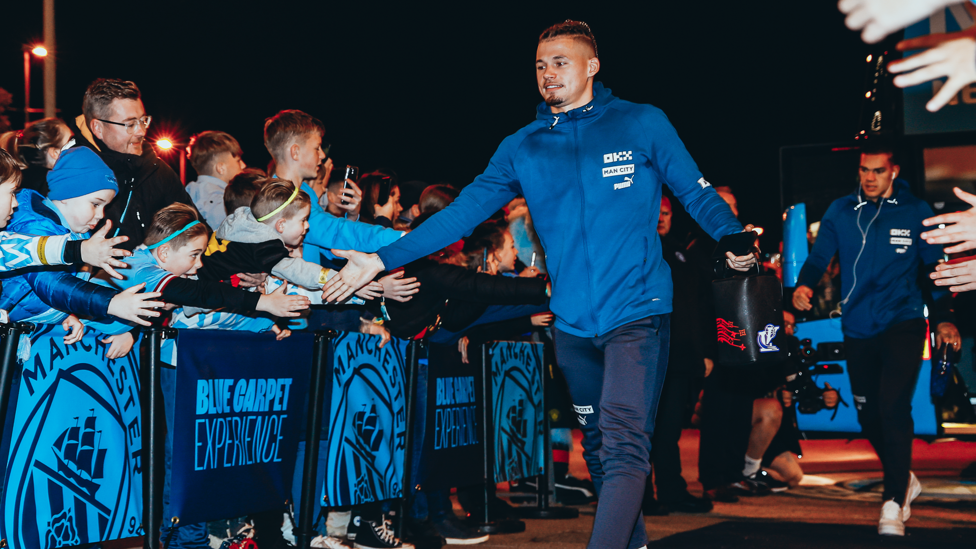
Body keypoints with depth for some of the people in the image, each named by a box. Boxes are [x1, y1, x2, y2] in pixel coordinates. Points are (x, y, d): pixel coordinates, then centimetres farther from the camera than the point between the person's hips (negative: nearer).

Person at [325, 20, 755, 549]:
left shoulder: (641, 123, 2)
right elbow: (461, 212, 6)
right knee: (598, 450, 14)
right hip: (572, 323, 4)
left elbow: (696, 192, 6)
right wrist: (382, 258, -1)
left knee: (623, 444, -17)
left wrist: (733, 239, -13)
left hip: (637, 311, -4)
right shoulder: (521, 148, 9)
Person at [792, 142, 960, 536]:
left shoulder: (915, 213, 0)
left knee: (893, 409, -17)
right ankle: (905, 480, 35)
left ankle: (893, 503, -11)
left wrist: (943, 319, 2)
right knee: (868, 416, 11)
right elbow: (819, 257, -1)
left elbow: (935, 266, 6)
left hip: (903, 325, -3)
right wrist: (804, 285, -22)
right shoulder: (840, 212, 4)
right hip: (857, 329, 3)